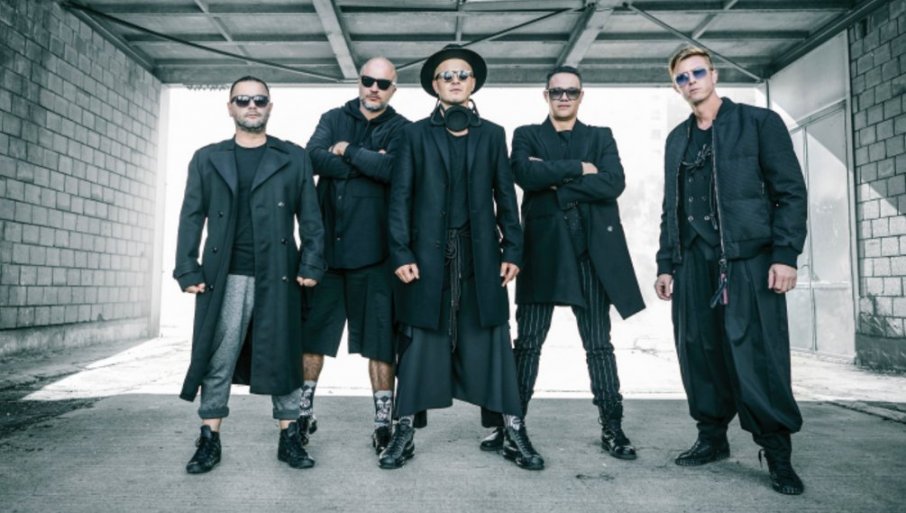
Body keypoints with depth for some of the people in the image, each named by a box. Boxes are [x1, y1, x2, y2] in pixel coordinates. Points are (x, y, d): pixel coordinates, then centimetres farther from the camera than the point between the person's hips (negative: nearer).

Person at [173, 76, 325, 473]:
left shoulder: (293, 158, 10)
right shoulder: (207, 159, 13)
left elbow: (310, 217, 6)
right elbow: (191, 218, 9)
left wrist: (311, 265, -5)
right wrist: (188, 271, -1)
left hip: (278, 276, -1)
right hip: (224, 277, 1)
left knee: (282, 356, 4)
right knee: (217, 360, 4)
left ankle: (289, 438, 15)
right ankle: (209, 440, 17)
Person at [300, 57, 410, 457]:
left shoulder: (401, 129, 5)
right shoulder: (333, 119, 13)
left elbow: (395, 169, -16)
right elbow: (314, 158, -7)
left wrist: (348, 151, -7)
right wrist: (369, 162, -11)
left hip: (372, 248, -2)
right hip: (326, 243, 3)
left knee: (379, 339, 3)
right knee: (311, 332, 11)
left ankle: (383, 423, 16)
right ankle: (304, 412, 28)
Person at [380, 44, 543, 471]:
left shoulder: (492, 134, 13)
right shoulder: (416, 133, 9)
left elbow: (506, 196, 9)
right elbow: (400, 197, 2)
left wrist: (512, 249, 0)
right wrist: (401, 253, -7)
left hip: (481, 256, 1)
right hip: (428, 254, -1)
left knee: (491, 343, 4)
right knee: (419, 343, 4)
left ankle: (513, 432, 13)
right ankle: (404, 433, 16)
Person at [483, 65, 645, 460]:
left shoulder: (601, 137, 15)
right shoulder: (527, 136, 12)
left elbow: (614, 183, -4)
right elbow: (527, 175, -11)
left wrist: (557, 184, -8)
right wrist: (578, 168, -7)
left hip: (592, 251, 1)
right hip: (543, 250, -1)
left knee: (599, 344, 7)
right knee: (528, 342, 2)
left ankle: (612, 427, 17)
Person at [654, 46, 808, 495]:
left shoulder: (758, 122, 4)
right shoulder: (677, 139, 17)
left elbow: (790, 191, -2)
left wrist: (785, 254, -12)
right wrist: (666, 264, 11)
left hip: (749, 259, -4)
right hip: (694, 265, 4)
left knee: (758, 358, -6)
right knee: (700, 354, 5)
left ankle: (778, 454, 8)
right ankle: (712, 438, 20)